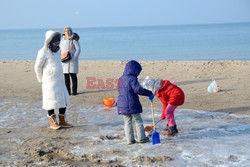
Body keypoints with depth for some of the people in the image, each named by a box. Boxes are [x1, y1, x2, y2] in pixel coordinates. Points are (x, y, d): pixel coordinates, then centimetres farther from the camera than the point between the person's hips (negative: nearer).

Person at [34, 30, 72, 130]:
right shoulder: (43, 52, -12)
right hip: (49, 83, -8)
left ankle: (62, 121, 18)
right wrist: (42, 80, -2)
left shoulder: (56, 52, 13)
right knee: (52, 102, -3)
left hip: (60, 81, 8)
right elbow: (37, 67, -9)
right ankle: (52, 123, 6)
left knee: (64, 101, 8)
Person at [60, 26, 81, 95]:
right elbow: (60, 50, 20)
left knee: (73, 75, -6)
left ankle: (74, 91, -1)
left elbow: (78, 49, -9)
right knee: (66, 76, 2)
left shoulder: (74, 39, -6)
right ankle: (68, 91, 7)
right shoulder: (62, 40, 11)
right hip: (64, 61, 5)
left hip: (72, 60, -5)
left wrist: (73, 58, -18)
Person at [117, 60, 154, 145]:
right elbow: (138, 89, -26)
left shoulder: (121, 79, 9)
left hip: (122, 105, 7)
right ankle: (141, 138, 13)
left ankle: (130, 139, 13)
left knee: (127, 122, 13)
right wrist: (149, 93, -18)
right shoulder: (132, 79, -16)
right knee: (138, 121, 8)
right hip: (132, 105, -7)